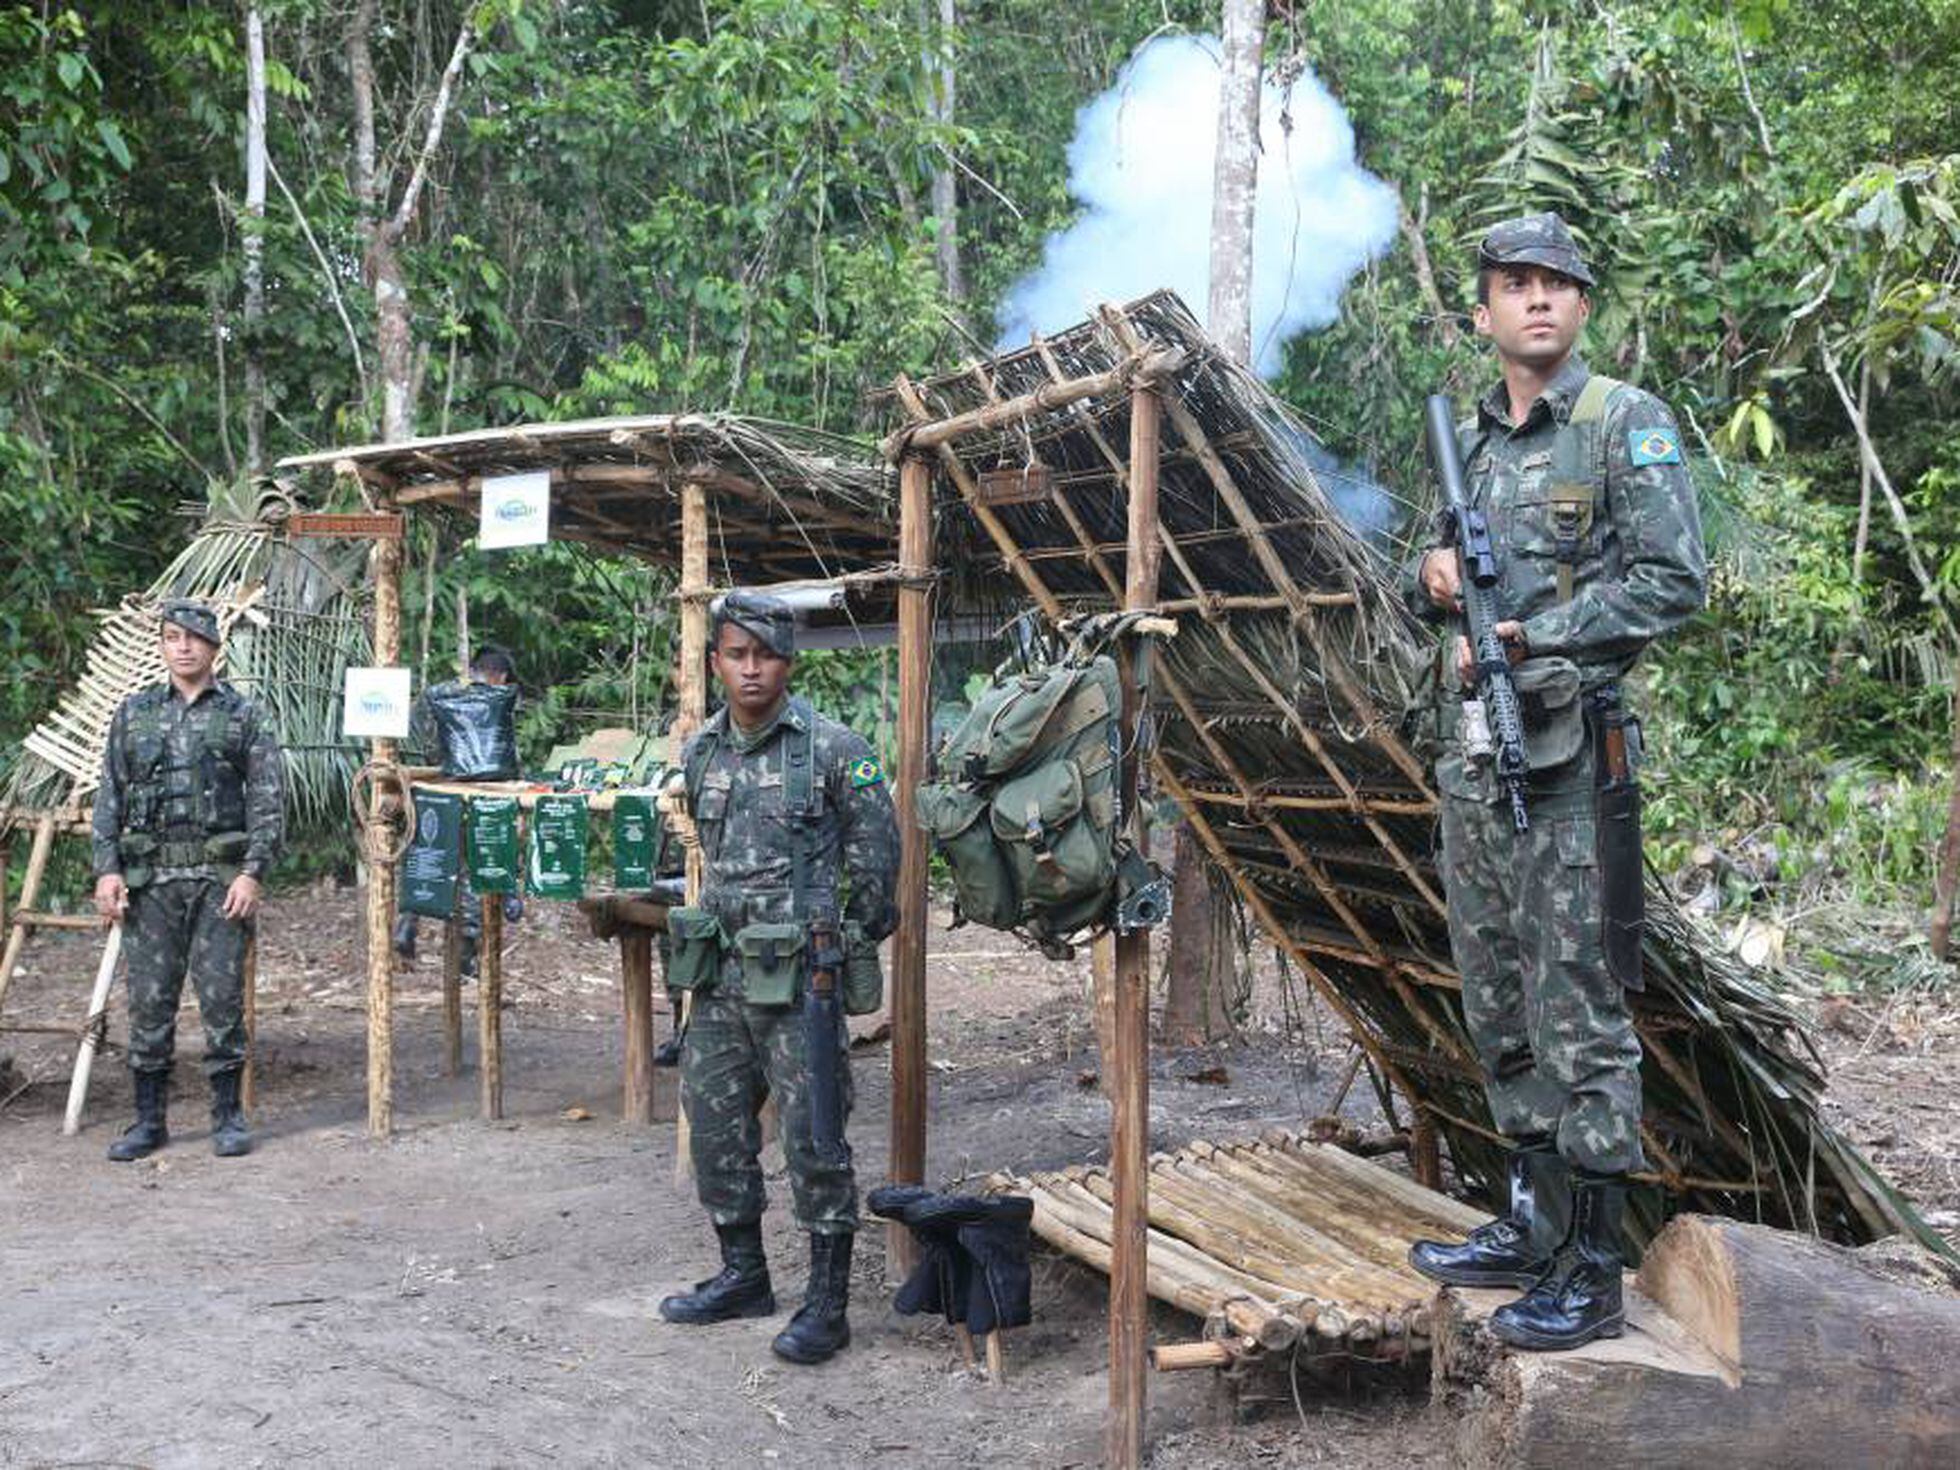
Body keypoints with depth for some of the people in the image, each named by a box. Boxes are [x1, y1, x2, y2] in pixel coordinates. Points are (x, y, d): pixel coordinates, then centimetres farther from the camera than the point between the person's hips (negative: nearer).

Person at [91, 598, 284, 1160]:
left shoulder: (243, 716, 4)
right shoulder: (133, 713, 12)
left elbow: (269, 801, 0)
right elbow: (109, 797, 11)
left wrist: (253, 872, -10)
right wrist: (107, 869, 1)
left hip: (221, 876, -2)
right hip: (149, 877, 2)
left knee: (222, 996, -1)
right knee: (149, 998, 4)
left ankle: (228, 1116, 10)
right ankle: (149, 1119, 14)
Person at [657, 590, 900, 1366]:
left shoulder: (832, 748, -10)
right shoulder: (701, 752, 8)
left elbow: (875, 852, -3)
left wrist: (850, 939, 2)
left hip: (798, 974, -6)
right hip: (719, 972, 7)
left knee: (813, 1136, -2)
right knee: (715, 1125, 13)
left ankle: (827, 1302, 7)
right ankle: (742, 1274, 30)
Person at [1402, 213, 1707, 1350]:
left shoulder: (1630, 424, -3)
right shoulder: (1466, 441, 17)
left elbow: (1675, 583, -11)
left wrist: (1529, 637, -15)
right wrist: (1430, 578, 0)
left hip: (1571, 756, -7)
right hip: (1473, 755, 8)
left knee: (1579, 1012, -6)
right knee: (1501, 1010, 14)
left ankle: (1592, 1272, 2)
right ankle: (1534, 1223, 27)